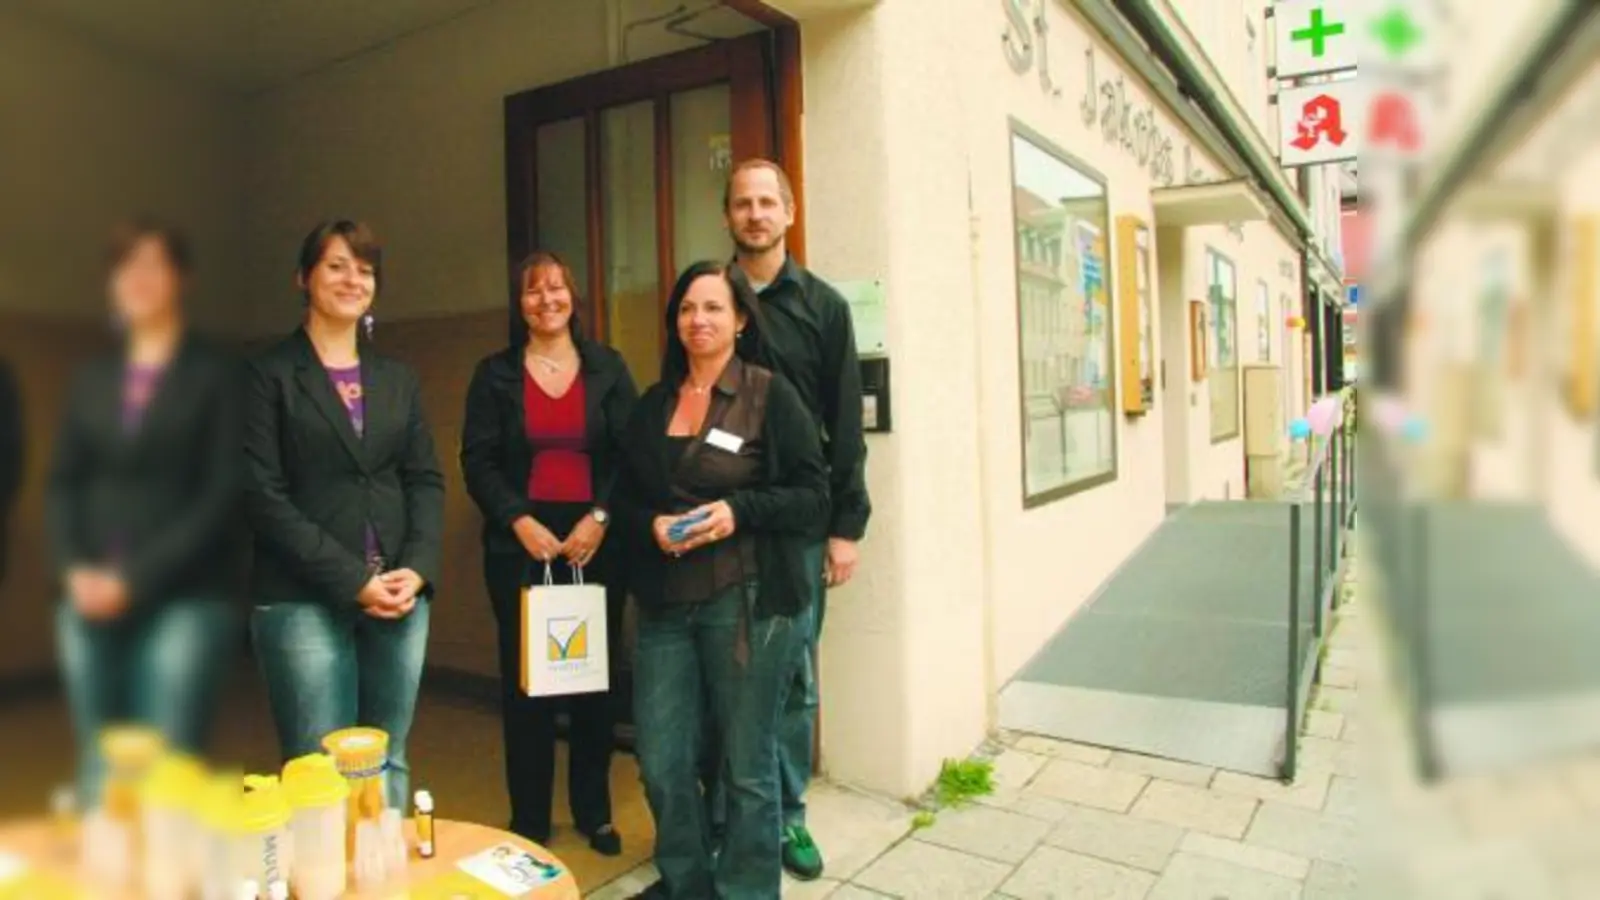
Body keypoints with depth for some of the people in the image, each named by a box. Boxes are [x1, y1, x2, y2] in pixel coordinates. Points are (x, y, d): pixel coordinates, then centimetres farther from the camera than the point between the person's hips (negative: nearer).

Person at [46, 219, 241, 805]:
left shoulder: (214, 375, 0)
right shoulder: (92, 380, 14)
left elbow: (224, 494, -7)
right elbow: (63, 483, 11)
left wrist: (136, 578, -12)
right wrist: (76, 569, -6)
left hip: (183, 602, -4)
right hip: (92, 603, 5)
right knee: (99, 771, 12)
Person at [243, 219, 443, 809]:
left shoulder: (397, 378, 15)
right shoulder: (269, 374, 1)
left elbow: (426, 480, 10)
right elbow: (263, 494, -7)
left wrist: (417, 569, -6)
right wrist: (351, 580, -13)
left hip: (401, 596, 4)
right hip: (303, 601, -4)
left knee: (389, 761, 10)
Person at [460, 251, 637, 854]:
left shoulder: (608, 368, 7)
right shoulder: (495, 373, 6)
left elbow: (631, 452, 1)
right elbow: (477, 460, -1)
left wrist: (600, 517, -11)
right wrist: (519, 521, -13)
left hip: (597, 543, 1)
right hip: (520, 545, 0)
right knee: (525, 680, 5)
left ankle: (594, 811, 24)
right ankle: (529, 821, 20)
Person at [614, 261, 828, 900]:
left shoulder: (771, 395, -3)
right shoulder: (653, 403, 11)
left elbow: (812, 495, -6)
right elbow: (624, 498, 14)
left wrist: (739, 510, -19)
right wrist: (651, 525, -7)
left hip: (748, 601, -4)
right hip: (665, 603, 5)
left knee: (747, 763, 7)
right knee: (662, 762, 10)